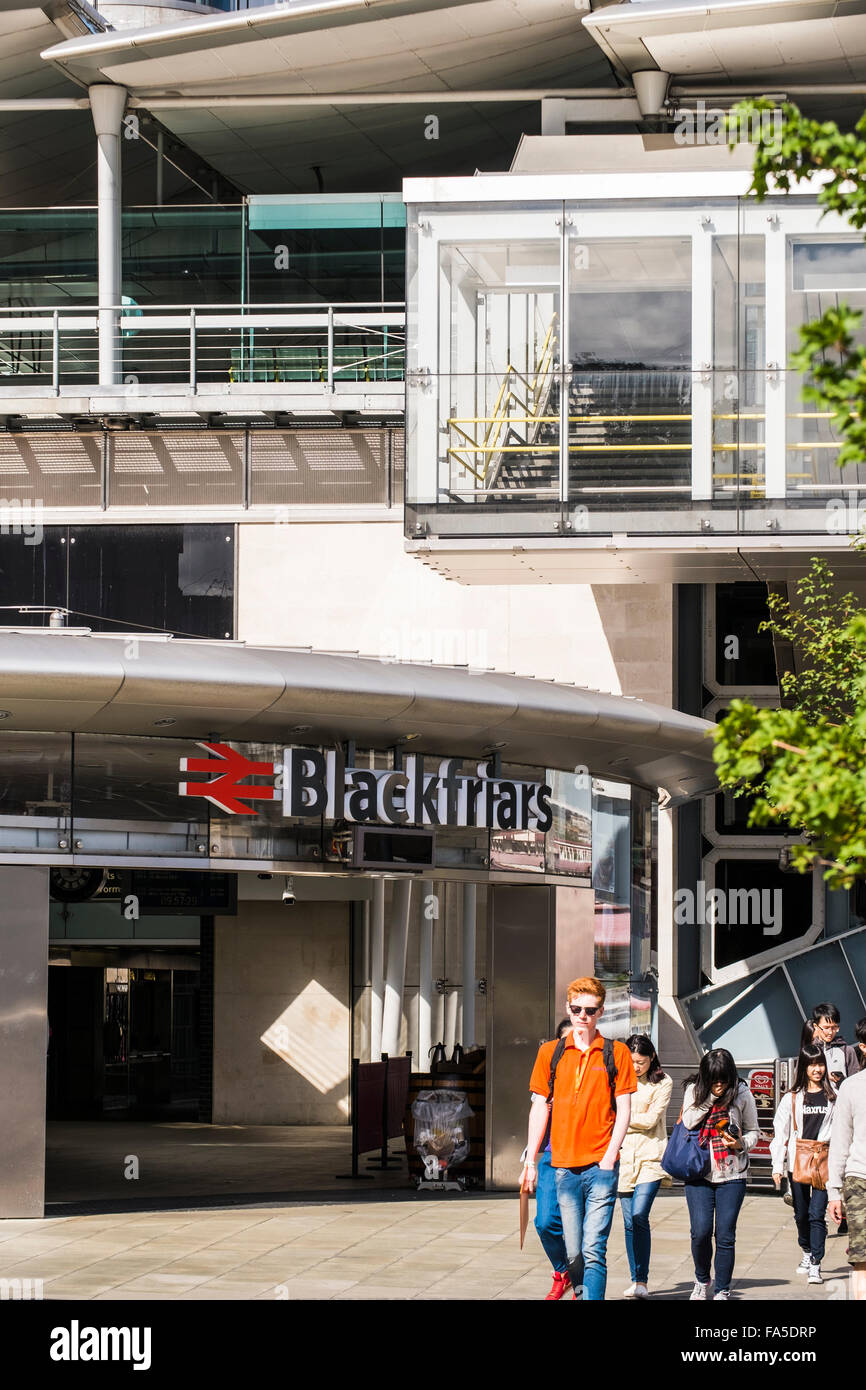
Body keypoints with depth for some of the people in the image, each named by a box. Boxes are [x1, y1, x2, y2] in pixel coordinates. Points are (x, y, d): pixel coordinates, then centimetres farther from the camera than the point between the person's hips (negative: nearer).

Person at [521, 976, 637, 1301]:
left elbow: (623, 1110, 2)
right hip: (564, 1165, 3)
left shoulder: (616, 1053, 4)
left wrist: (609, 1158, -9)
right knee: (573, 1252, 5)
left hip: (601, 1166, -3)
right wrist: (530, 1161, 8)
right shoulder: (551, 1053, 11)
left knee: (593, 1250, -11)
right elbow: (539, 1108, 13)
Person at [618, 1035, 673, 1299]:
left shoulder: (663, 1083, 0)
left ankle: (641, 1282, -15)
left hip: (650, 1158, -4)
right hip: (624, 1156, 4)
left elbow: (650, 1119, -7)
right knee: (629, 1222, 3)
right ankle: (636, 1282, 9)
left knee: (639, 1216, -17)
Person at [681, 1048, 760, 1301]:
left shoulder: (742, 1094, -1)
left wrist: (740, 1144, -12)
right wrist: (711, 1097, -16)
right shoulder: (694, 1090, 2)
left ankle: (722, 1292, 9)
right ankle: (702, 1281, 17)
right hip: (699, 1173, 0)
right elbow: (689, 1122, -12)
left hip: (732, 1175, 0)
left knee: (725, 1236, -3)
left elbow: (753, 1131, 8)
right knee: (700, 1231, -9)